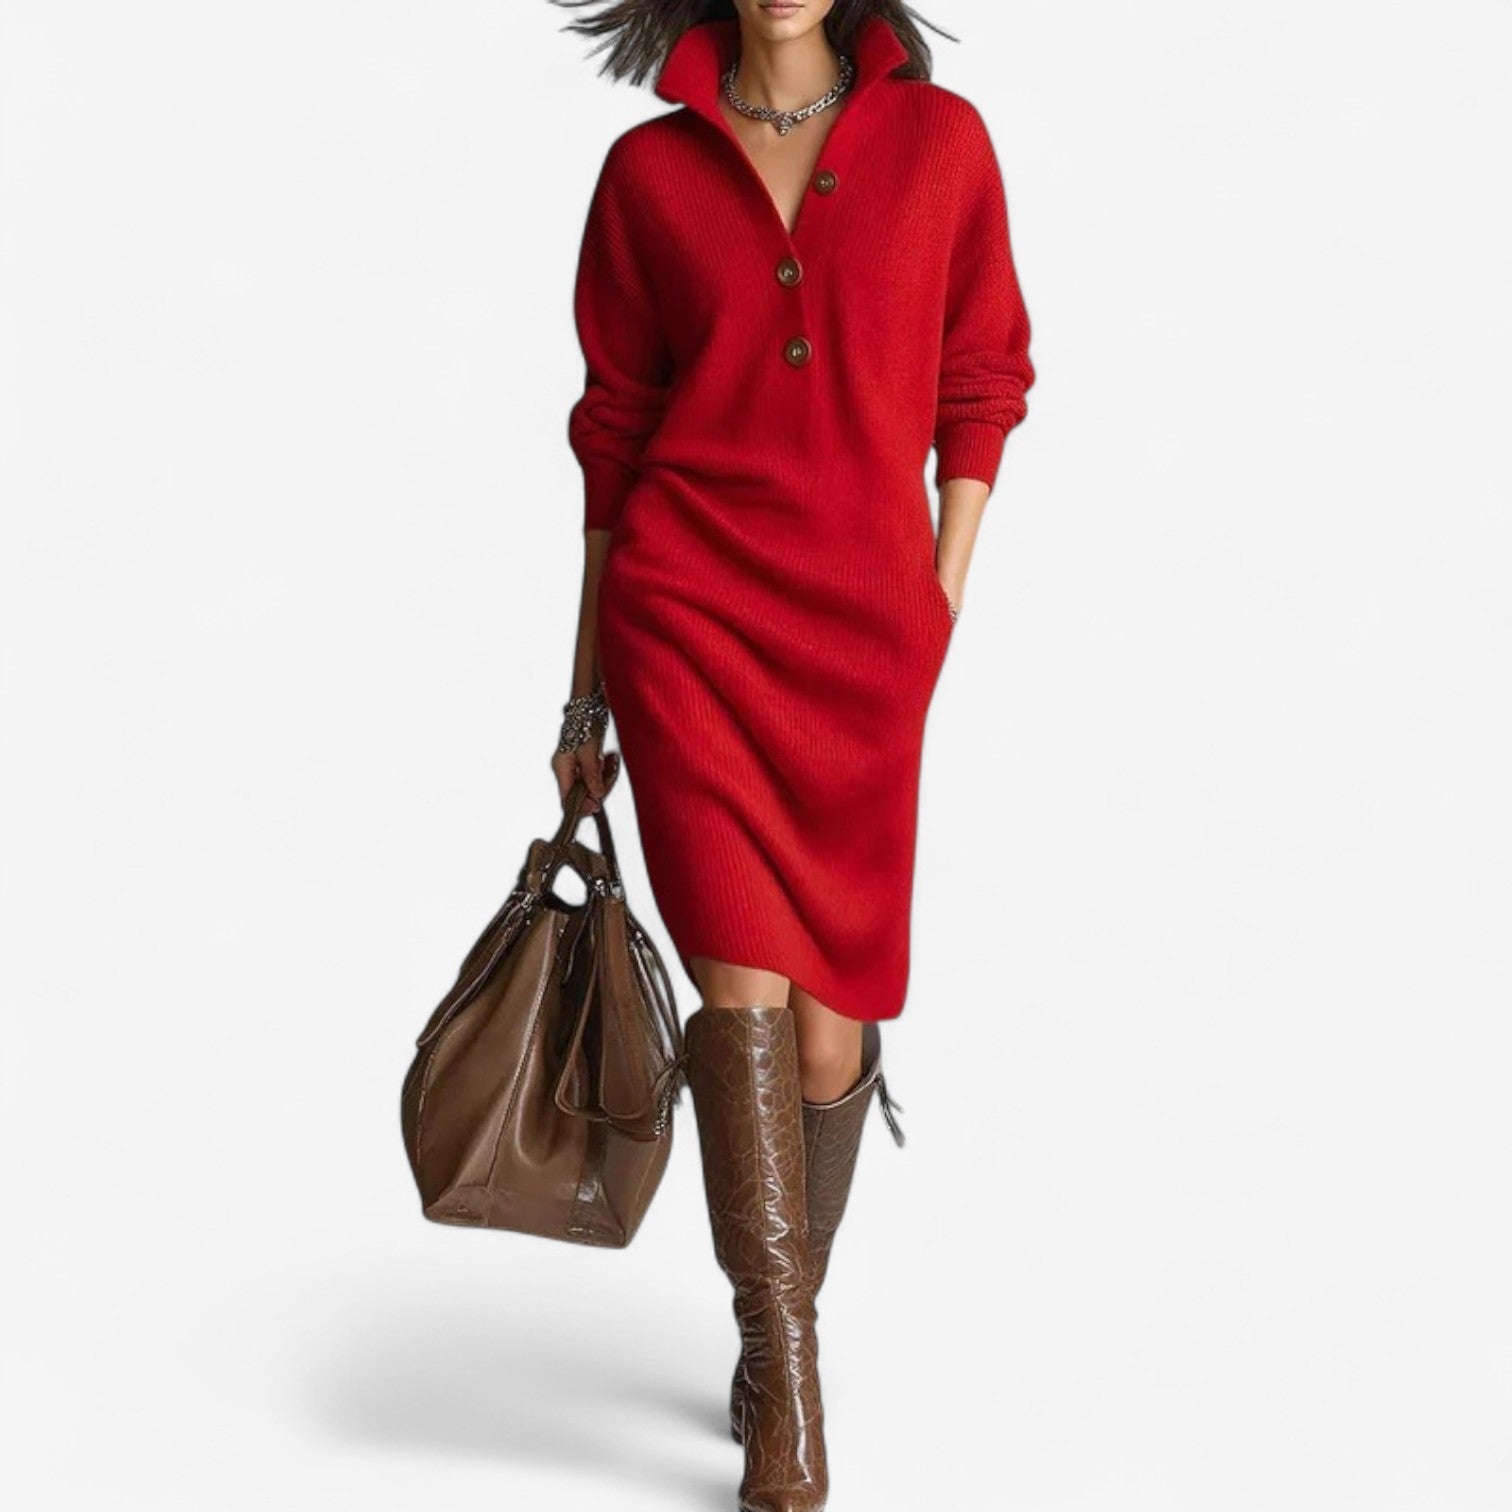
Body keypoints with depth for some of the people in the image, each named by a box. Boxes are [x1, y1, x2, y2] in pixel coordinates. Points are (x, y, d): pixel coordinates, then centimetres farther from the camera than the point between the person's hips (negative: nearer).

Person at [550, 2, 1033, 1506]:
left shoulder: (939, 140, 6)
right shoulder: (650, 169, 6)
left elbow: (981, 384, 11)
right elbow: (615, 434, 10)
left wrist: (939, 608, 2)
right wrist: (587, 692, 10)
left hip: (863, 631, 1)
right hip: (689, 613, 0)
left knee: (829, 1017, 1)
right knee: (744, 975, -12)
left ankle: (772, 1340, 25)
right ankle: (791, 1388, -2)